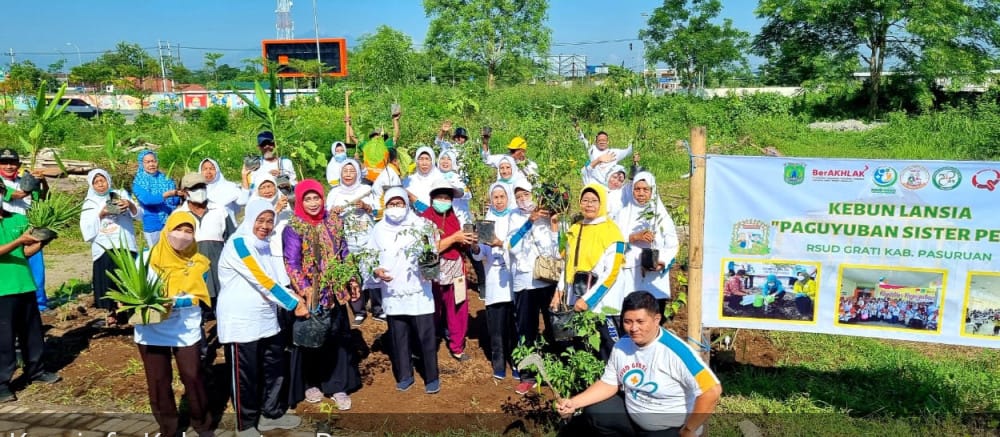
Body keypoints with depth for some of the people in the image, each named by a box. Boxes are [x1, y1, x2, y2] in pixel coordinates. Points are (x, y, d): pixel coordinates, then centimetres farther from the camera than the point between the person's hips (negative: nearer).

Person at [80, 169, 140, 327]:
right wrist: (100, 214, -11)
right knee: (108, 281, -2)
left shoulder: (121, 194, 12)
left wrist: (130, 204, -18)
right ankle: (111, 312, 9)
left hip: (125, 246, 0)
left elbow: (137, 214, 2)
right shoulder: (90, 204, 11)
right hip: (104, 249, 0)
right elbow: (87, 230, 2)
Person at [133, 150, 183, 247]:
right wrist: (167, 194, -32)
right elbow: (147, 199, -18)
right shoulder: (138, 182, 0)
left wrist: (181, 194, -22)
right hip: (152, 226, -2)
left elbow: (176, 201, 1)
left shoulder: (166, 179, 8)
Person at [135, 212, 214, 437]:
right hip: (151, 331, 1)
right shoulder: (148, 257, -2)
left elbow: (197, 297, -8)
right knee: (158, 381, 9)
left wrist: (174, 302, -24)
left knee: (193, 377, 2)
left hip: (186, 331, -1)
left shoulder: (198, 263, -3)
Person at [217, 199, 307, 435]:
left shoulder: (267, 245, 11)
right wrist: (294, 303, -19)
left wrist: (298, 298, -7)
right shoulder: (238, 243, -15)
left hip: (267, 320, 8)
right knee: (246, 376, 4)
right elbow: (261, 281, -21)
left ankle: (271, 414, 32)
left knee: (275, 369, 16)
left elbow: (277, 280, 11)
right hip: (240, 323, -8)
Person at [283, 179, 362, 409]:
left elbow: (344, 254, 12)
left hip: (334, 291, 4)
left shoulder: (334, 221, 4)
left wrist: (352, 280, 7)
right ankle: (309, 384, 27)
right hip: (310, 293, -4)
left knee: (338, 338, 7)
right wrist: (305, 289, -26)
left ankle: (338, 386, 18)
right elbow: (291, 263, -15)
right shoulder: (294, 229, -10)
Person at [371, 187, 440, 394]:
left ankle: (432, 377, 13)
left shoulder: (420, 224, -1)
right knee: (398, 338, 11)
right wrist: (377, 270, -11)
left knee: (426, 336, 0)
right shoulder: (379, 229, 6)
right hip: (392, 293, 3)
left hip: (419, 291, -2)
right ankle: (404, 375, 27)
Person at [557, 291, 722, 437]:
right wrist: (574, 403, -10)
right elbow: (609, 383, 3)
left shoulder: (676, 351, -30)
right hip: (633, 417, 6)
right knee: (592, 412, -3)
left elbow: (712, 391, -30)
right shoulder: (622, 345, -8)